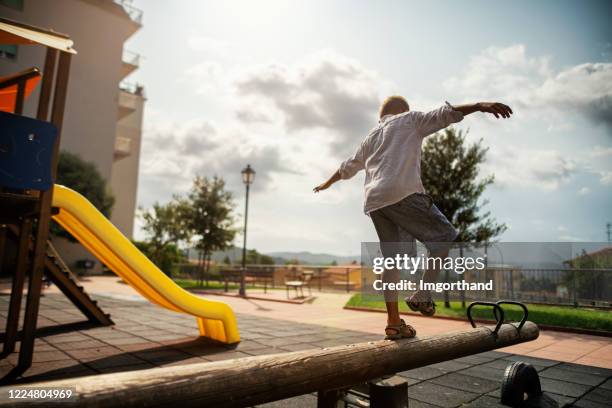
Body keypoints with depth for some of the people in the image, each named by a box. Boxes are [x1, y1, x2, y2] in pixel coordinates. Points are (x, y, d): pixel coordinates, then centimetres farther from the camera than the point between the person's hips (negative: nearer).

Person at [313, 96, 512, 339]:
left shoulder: (370, 137, 31)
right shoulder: (409, 120, 16)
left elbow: (347, 168, 41)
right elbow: (444, 114, -1)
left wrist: (327, 183, 55)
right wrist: (480, 106, -8)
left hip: (374, 201, 7)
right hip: (403, 194, -7)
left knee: (392, 259, 9)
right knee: (444, 236, 5)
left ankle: (394, 322, 10)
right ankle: (422, 297, -1)